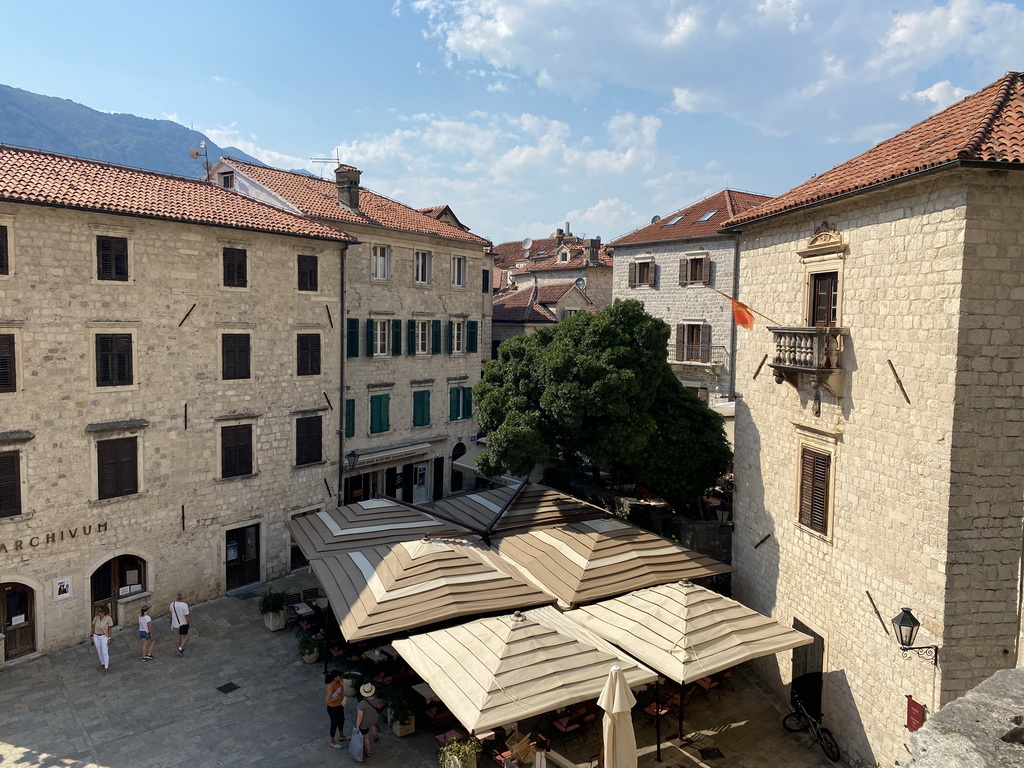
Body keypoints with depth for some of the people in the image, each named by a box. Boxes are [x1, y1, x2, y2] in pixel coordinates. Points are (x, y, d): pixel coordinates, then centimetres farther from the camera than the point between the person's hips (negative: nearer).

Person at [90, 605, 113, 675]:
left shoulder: (108, 619, -17)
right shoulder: (96, 618, -5)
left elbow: (110, 629, -12)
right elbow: (93, 627, 5)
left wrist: (109, 639, -13)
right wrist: (91, 635, 4)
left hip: (104, 637, -5)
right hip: (96, 636, 5)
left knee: (105, 652, -6)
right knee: (99, 651, 16)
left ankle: (106, 668, -1)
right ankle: (103, 663, 36)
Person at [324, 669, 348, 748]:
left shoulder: (338, 683, -9)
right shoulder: (331, 687, -33)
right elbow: (327, 701, -30)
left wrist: (342, 686, -13)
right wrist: (337, 697, -30)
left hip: (340, 706, 8)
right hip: (333, 708, -8)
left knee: (341, 721, 27)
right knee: (334, 724, 12)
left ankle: (341, 736, 51)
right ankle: (333, 742, 34)